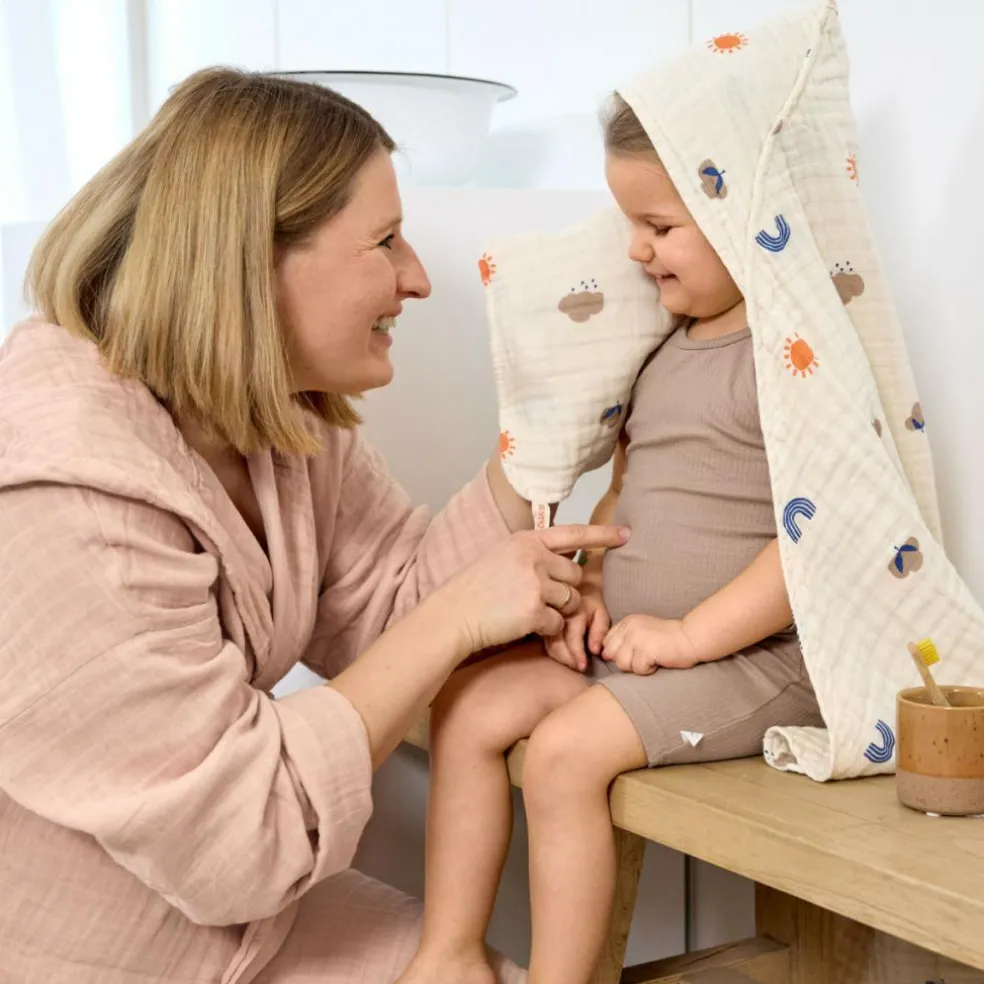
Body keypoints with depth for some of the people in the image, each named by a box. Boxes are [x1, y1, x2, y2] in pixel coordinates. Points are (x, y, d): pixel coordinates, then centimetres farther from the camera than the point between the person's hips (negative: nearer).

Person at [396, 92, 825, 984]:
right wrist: (587, 589, 3)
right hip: (626, 642, 9)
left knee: (569, 746, -24)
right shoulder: (664, 348, 13)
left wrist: (691, 631, -21)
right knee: (468, 703, -2)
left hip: (751, 654, -9)